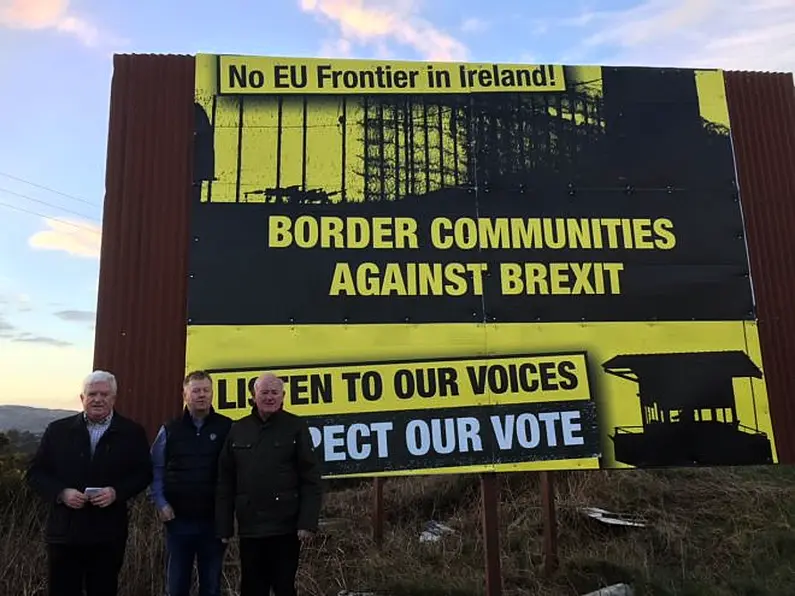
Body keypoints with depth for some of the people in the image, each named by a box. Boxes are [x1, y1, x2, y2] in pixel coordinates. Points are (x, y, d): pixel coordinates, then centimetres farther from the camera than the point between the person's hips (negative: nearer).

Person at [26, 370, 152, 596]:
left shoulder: (132, 432, 1)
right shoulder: (58, 430, 4)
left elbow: (144, 473, 3)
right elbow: (35, 472, 6)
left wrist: (117, 492, -14)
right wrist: (61, 492, -11)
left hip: (108, 535, -1)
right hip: (64, 531, 1)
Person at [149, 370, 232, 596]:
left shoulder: (227, 428, -3)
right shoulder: (169, 430, 4)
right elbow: (156, 470, 5)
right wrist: (161, 503, -4)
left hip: (214, 519, -1)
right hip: (178, 519, 2)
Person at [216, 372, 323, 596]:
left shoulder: (296, 427, -2)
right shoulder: (237, 430, 6)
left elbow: (311, 479, -5)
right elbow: (225, 482, 7)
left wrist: (308, 522, -12)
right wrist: (224, 526, 4)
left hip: (286, 527, -3)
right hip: (249, 528, 3)